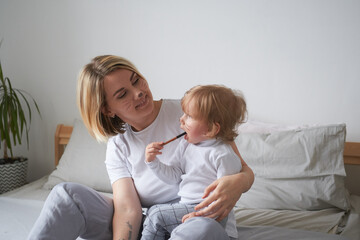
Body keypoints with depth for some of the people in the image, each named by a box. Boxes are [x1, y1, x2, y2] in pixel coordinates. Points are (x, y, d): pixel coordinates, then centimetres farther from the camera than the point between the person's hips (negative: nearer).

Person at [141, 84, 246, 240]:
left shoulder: (223, 154, -17)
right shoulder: (185, 145, 8)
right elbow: (173, 176, 12)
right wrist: (153, 162, -3)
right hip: (185, 206, 8)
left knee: (157, 215, -14)